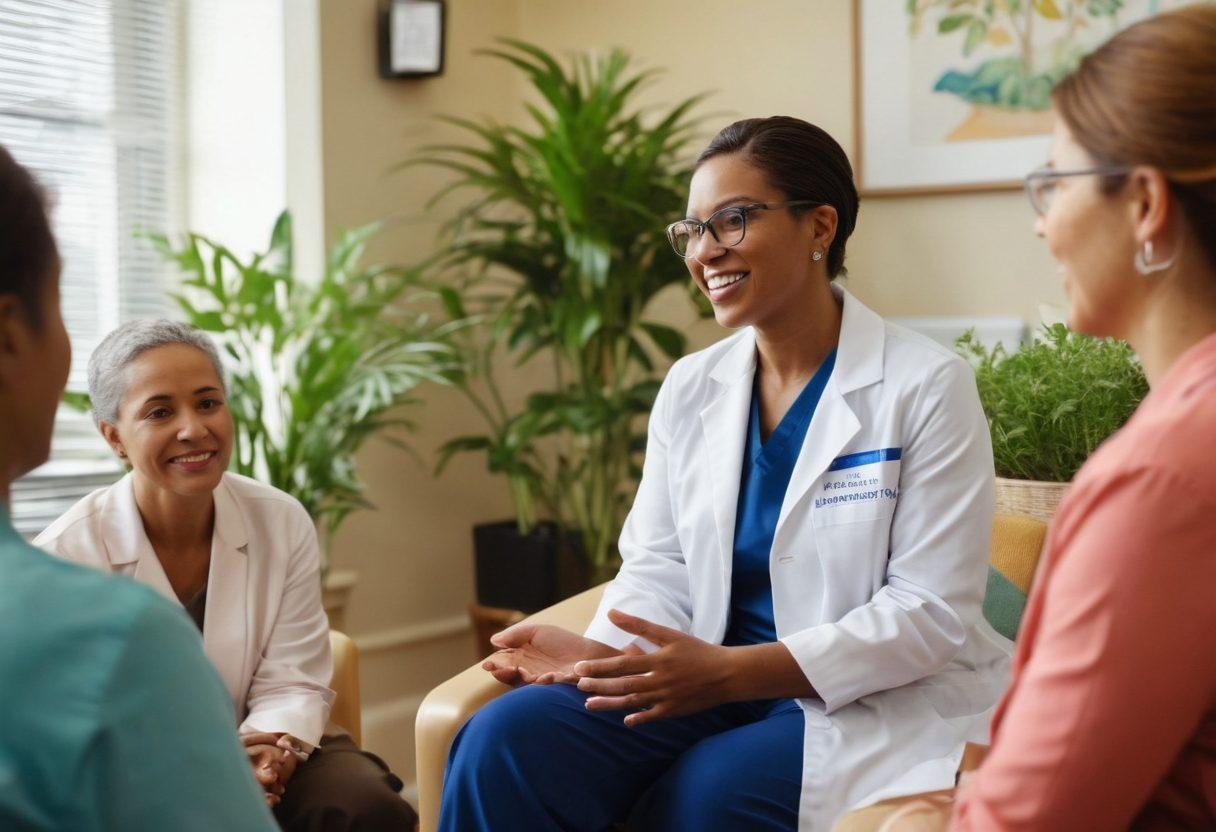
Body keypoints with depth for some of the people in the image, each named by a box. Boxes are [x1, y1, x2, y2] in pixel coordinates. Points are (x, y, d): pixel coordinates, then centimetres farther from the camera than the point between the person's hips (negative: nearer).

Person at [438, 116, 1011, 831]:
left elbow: (932, 611, -11)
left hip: (875, 701, -4)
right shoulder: (690, 389, 11)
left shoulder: (928, 387, -7)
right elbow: (659, 565, 10)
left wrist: (732, 670, -21)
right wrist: (603, 652, -14)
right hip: (711, 687, 4)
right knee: (507, 737, -22)